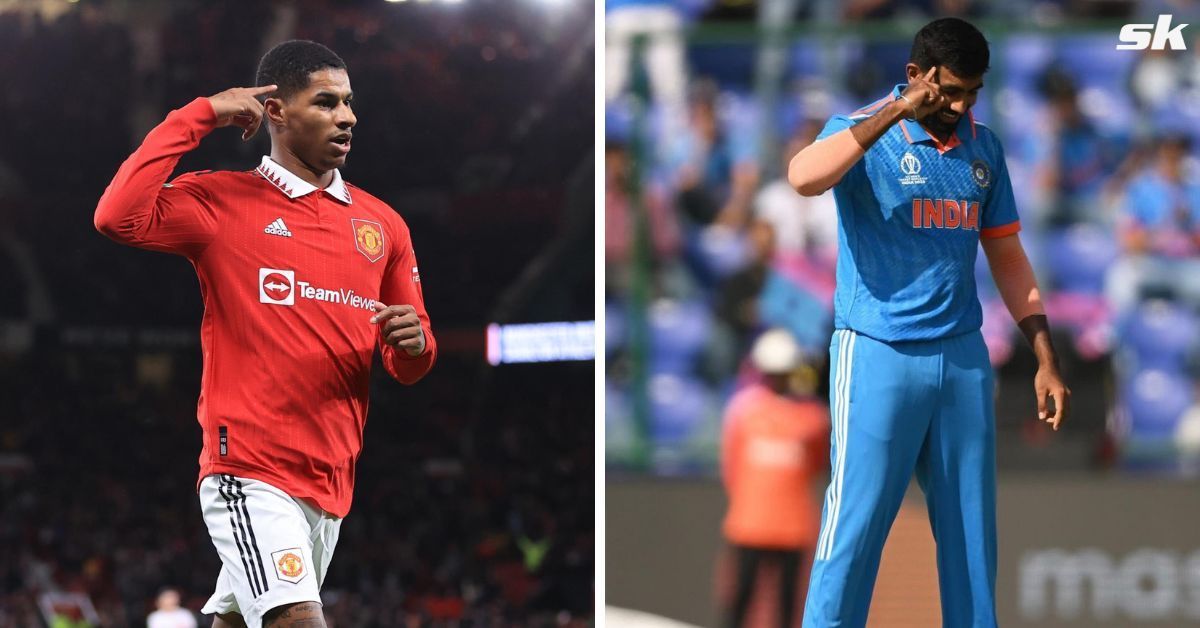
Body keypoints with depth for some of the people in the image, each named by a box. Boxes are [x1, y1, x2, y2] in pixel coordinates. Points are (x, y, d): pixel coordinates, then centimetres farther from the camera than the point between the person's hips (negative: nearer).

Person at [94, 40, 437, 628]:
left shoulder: (381, 224, 13)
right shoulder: (222, 201, -2)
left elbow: (409, 368, 19)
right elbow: (119, 216, -21)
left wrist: (413, 343, -7)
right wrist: (200, 115, -15)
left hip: (331, 481, 6)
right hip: (249, 469, -6)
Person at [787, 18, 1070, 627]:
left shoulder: (982, 146, 10)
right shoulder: (865, 131, -6)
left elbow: (1007, 257, 16)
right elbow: (804, 177, -28)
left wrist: (1045, 360, 12)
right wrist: (895, 113, -29)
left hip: (963, 358, 5)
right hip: (879, 354, -5)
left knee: (971, 528, 9)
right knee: (856, 527, -5)